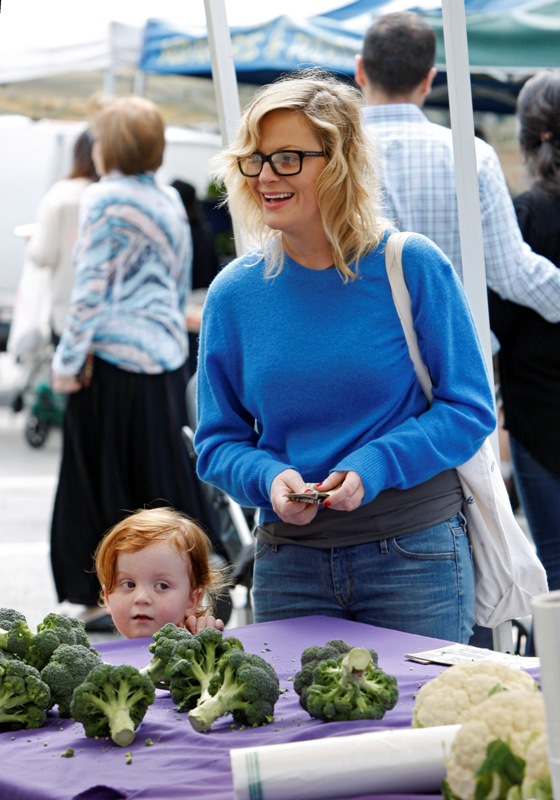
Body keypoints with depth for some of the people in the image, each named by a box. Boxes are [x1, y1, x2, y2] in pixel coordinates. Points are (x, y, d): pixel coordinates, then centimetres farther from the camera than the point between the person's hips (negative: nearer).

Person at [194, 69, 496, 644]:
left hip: (414, 554, -2)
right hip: (288, 565, 3)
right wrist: (269, 477, -13)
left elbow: (470, 410, -4)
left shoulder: (412, 267, -6)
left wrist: (373, 467, -17)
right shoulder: (234, 293, 2)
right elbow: (217, 443, 8)